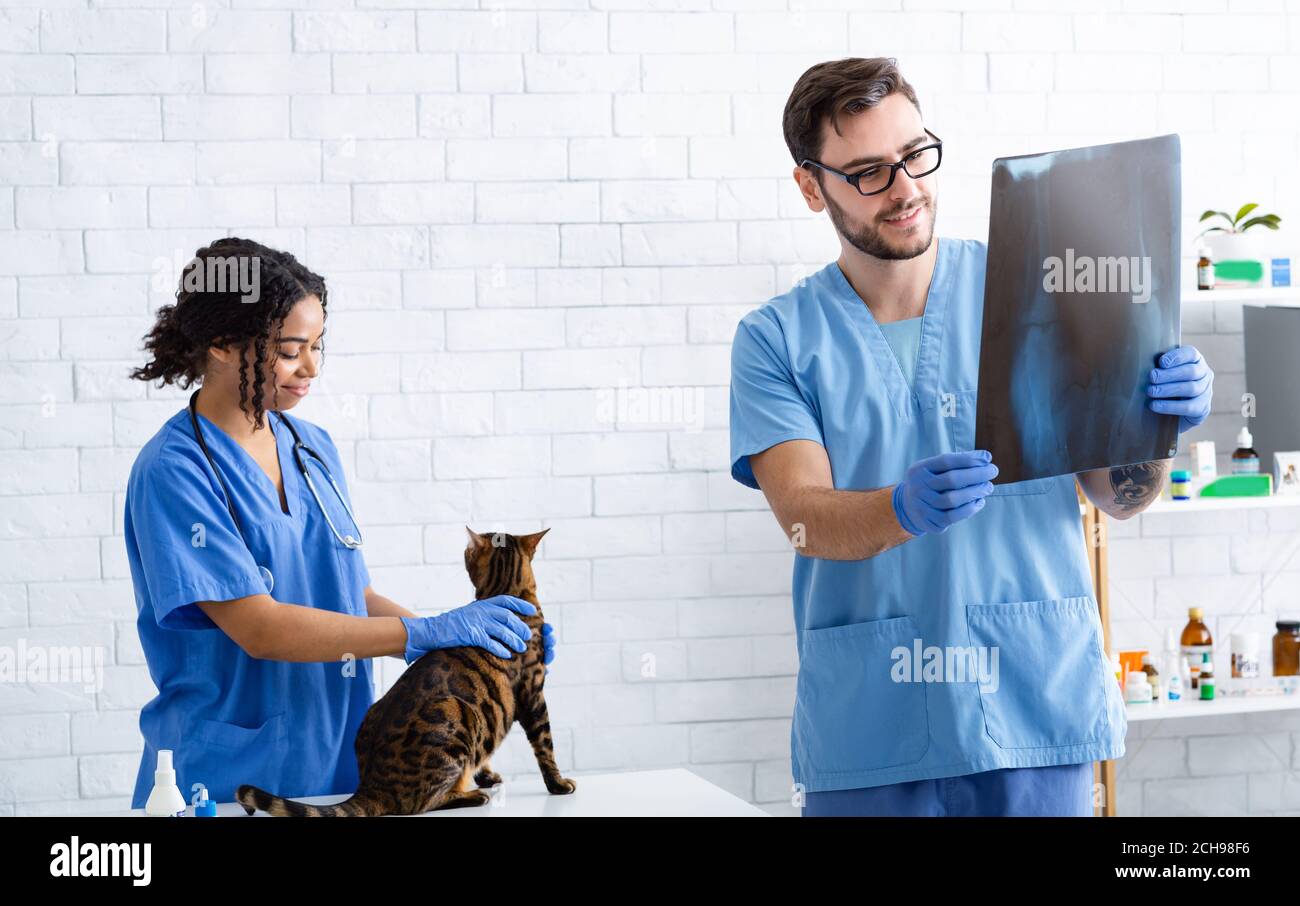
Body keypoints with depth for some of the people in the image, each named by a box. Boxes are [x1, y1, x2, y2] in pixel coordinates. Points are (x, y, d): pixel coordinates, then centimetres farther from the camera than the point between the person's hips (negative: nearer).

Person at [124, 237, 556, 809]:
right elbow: (257, 627, -22)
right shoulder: (175, 472, -15)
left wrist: (466, 637, -3)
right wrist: (427, 633, -22)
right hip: (228, 779, -6)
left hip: (339, 765, 6)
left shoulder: (313, 447, 7)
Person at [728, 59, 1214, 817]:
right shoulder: (777, 340, 3)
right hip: (868, 727, -1)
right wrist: (904, 510, -30)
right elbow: (804, 517, -10)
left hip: (1034, 704, 1)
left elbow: (1118, 496, 5)